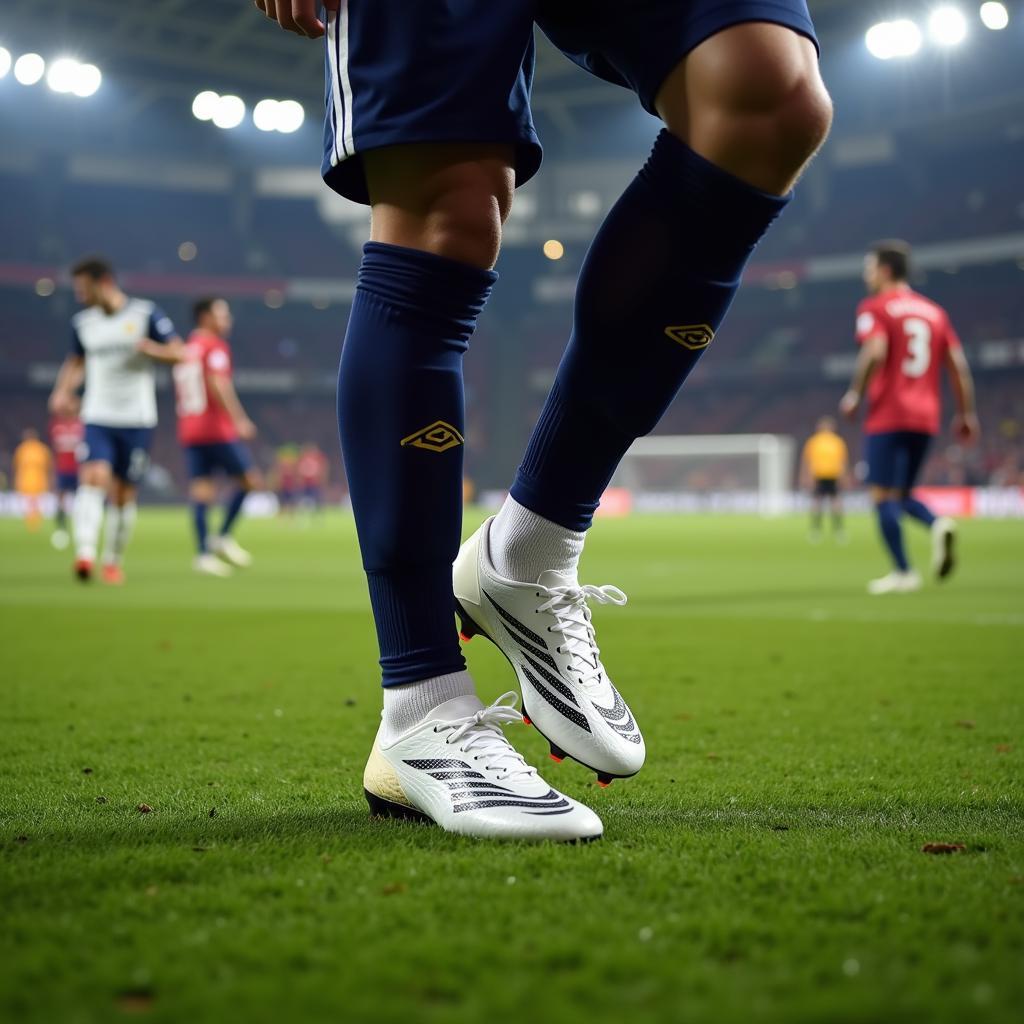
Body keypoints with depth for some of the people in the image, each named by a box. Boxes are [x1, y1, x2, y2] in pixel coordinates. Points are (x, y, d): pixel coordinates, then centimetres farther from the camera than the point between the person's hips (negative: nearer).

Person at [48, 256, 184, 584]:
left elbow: (179, 352, -4)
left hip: (137, 421, -2)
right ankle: (85, 554, -32)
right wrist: (62, 391, 5)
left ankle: (113, 561, 21)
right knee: (92, 478, -21)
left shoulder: (146, 313, -3)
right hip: (97, 418, 2)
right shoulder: (82, 322, 8)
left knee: (123, 495, 4)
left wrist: (151, 349, -24)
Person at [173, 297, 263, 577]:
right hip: (217, 429, -7)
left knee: (201, 490, 1)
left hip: (188, 429, 7)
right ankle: (222, 538, -5)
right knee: (249, 480, 2)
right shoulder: (215, 345, -5)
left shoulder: (186, 349, 18)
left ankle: (204, 553, -6)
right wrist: (239, 420, -23)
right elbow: (219, 385, -19)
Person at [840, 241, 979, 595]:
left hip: (888, 416, -6)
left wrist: (854, 396, -10)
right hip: (926, 417, 6)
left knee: (882, 495, 0)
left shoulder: (875, 308, -2)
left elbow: (875, 353, -20)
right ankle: (939, 525, -13)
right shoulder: (934, 312, 16)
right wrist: (967, 414, 15)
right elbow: (958, 365, 11)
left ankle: (903, 572, -5)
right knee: (902, 494, 16)